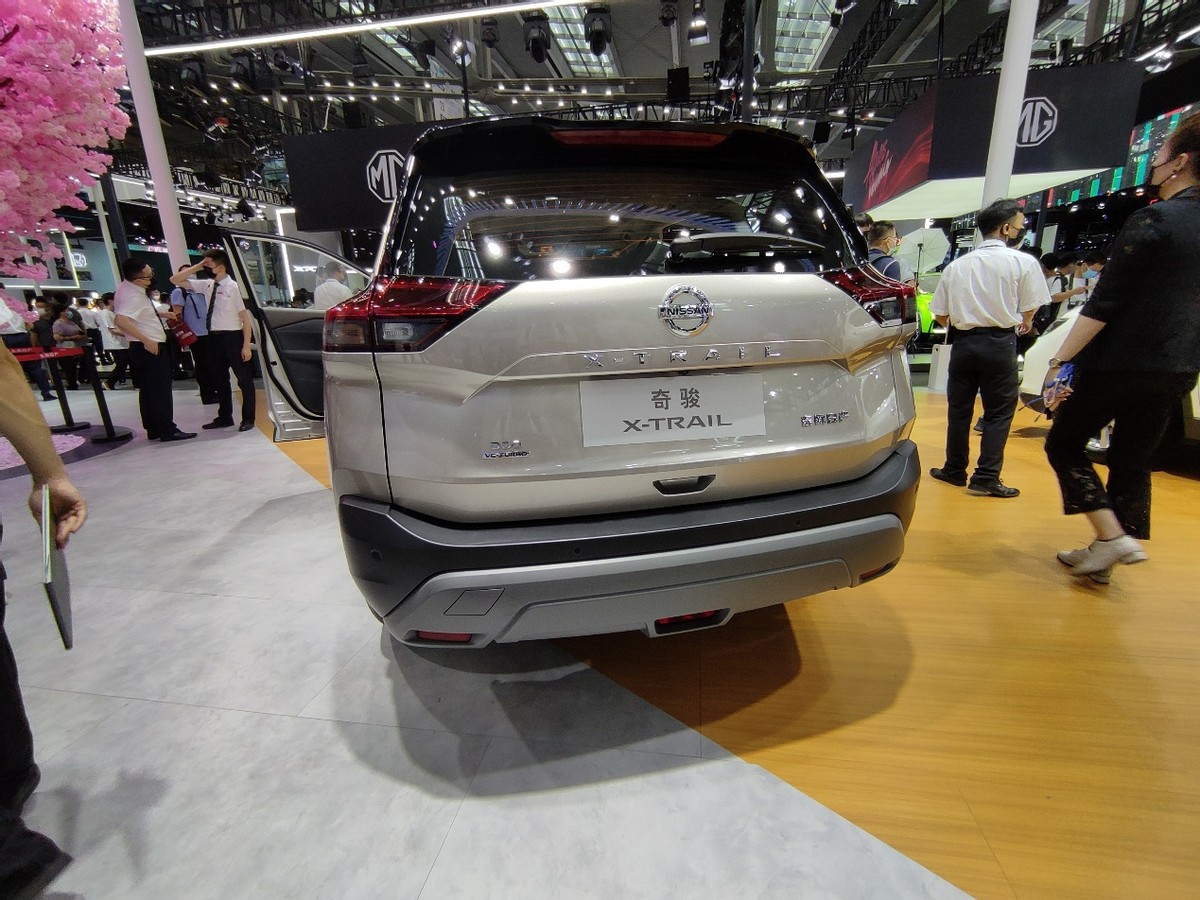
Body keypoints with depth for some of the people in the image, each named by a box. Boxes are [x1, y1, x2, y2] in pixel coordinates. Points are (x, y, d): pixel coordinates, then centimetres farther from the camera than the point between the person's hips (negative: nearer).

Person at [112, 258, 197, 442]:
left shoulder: (127, 288, 9)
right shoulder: (133, 296, -21)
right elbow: (120, 320, -34)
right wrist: (147, 340, -29)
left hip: (143, 347, 10)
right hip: (151, 348, -10)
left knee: (148, 390, 13)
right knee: (161, 390, -6)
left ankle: (153, 430, 19)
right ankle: (168, 430, -2)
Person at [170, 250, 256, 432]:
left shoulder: (233, 287, -10)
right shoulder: (207, 285, 7)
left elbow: (245, 316, -12)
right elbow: (175, 280, 16)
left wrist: (246, 345, -15)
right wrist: (197, 267, 4)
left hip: (232, 337, -7)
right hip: (214, 337, 7)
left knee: (244, 378, 4)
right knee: (219, 379, 14)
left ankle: (248, 419, 14)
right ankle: (224, 417, 27)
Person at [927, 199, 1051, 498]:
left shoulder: (957, 265, 5)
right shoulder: (1024, 262, -4)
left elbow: (940, 315, 4)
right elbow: (1029, 311, -3)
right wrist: (1019, 324, 20)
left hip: (963, 342, 3)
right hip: (1000, 343, -3)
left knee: (959, 408, 11)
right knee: (999, 412, 6)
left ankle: (955, 470, 21)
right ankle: (986, 478, 5)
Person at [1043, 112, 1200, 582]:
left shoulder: (1153, 220, -12)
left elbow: (1105, 303, -18)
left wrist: (1061, 360, -17)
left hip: (1121, 361, -8)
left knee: (1064, 444, 6)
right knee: (1133, 461, 13)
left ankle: (1113, 538, -2)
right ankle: (1102, 558, 21)